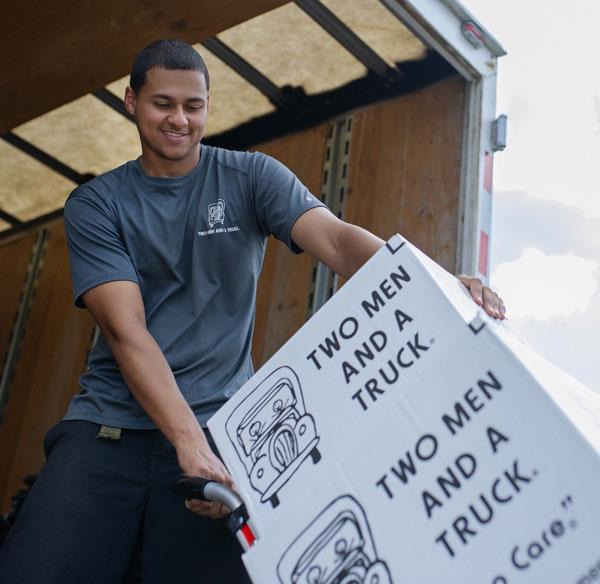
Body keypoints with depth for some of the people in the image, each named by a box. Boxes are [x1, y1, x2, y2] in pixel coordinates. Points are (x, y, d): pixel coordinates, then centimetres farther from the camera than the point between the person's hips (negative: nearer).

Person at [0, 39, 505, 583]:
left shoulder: (251, 177, 5)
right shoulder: (94, 205, 4)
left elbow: (337, 239, -12)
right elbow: (124, 329, -10)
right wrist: (189, 442, -25)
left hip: (219, 422, 0)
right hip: (109, 421, 0)